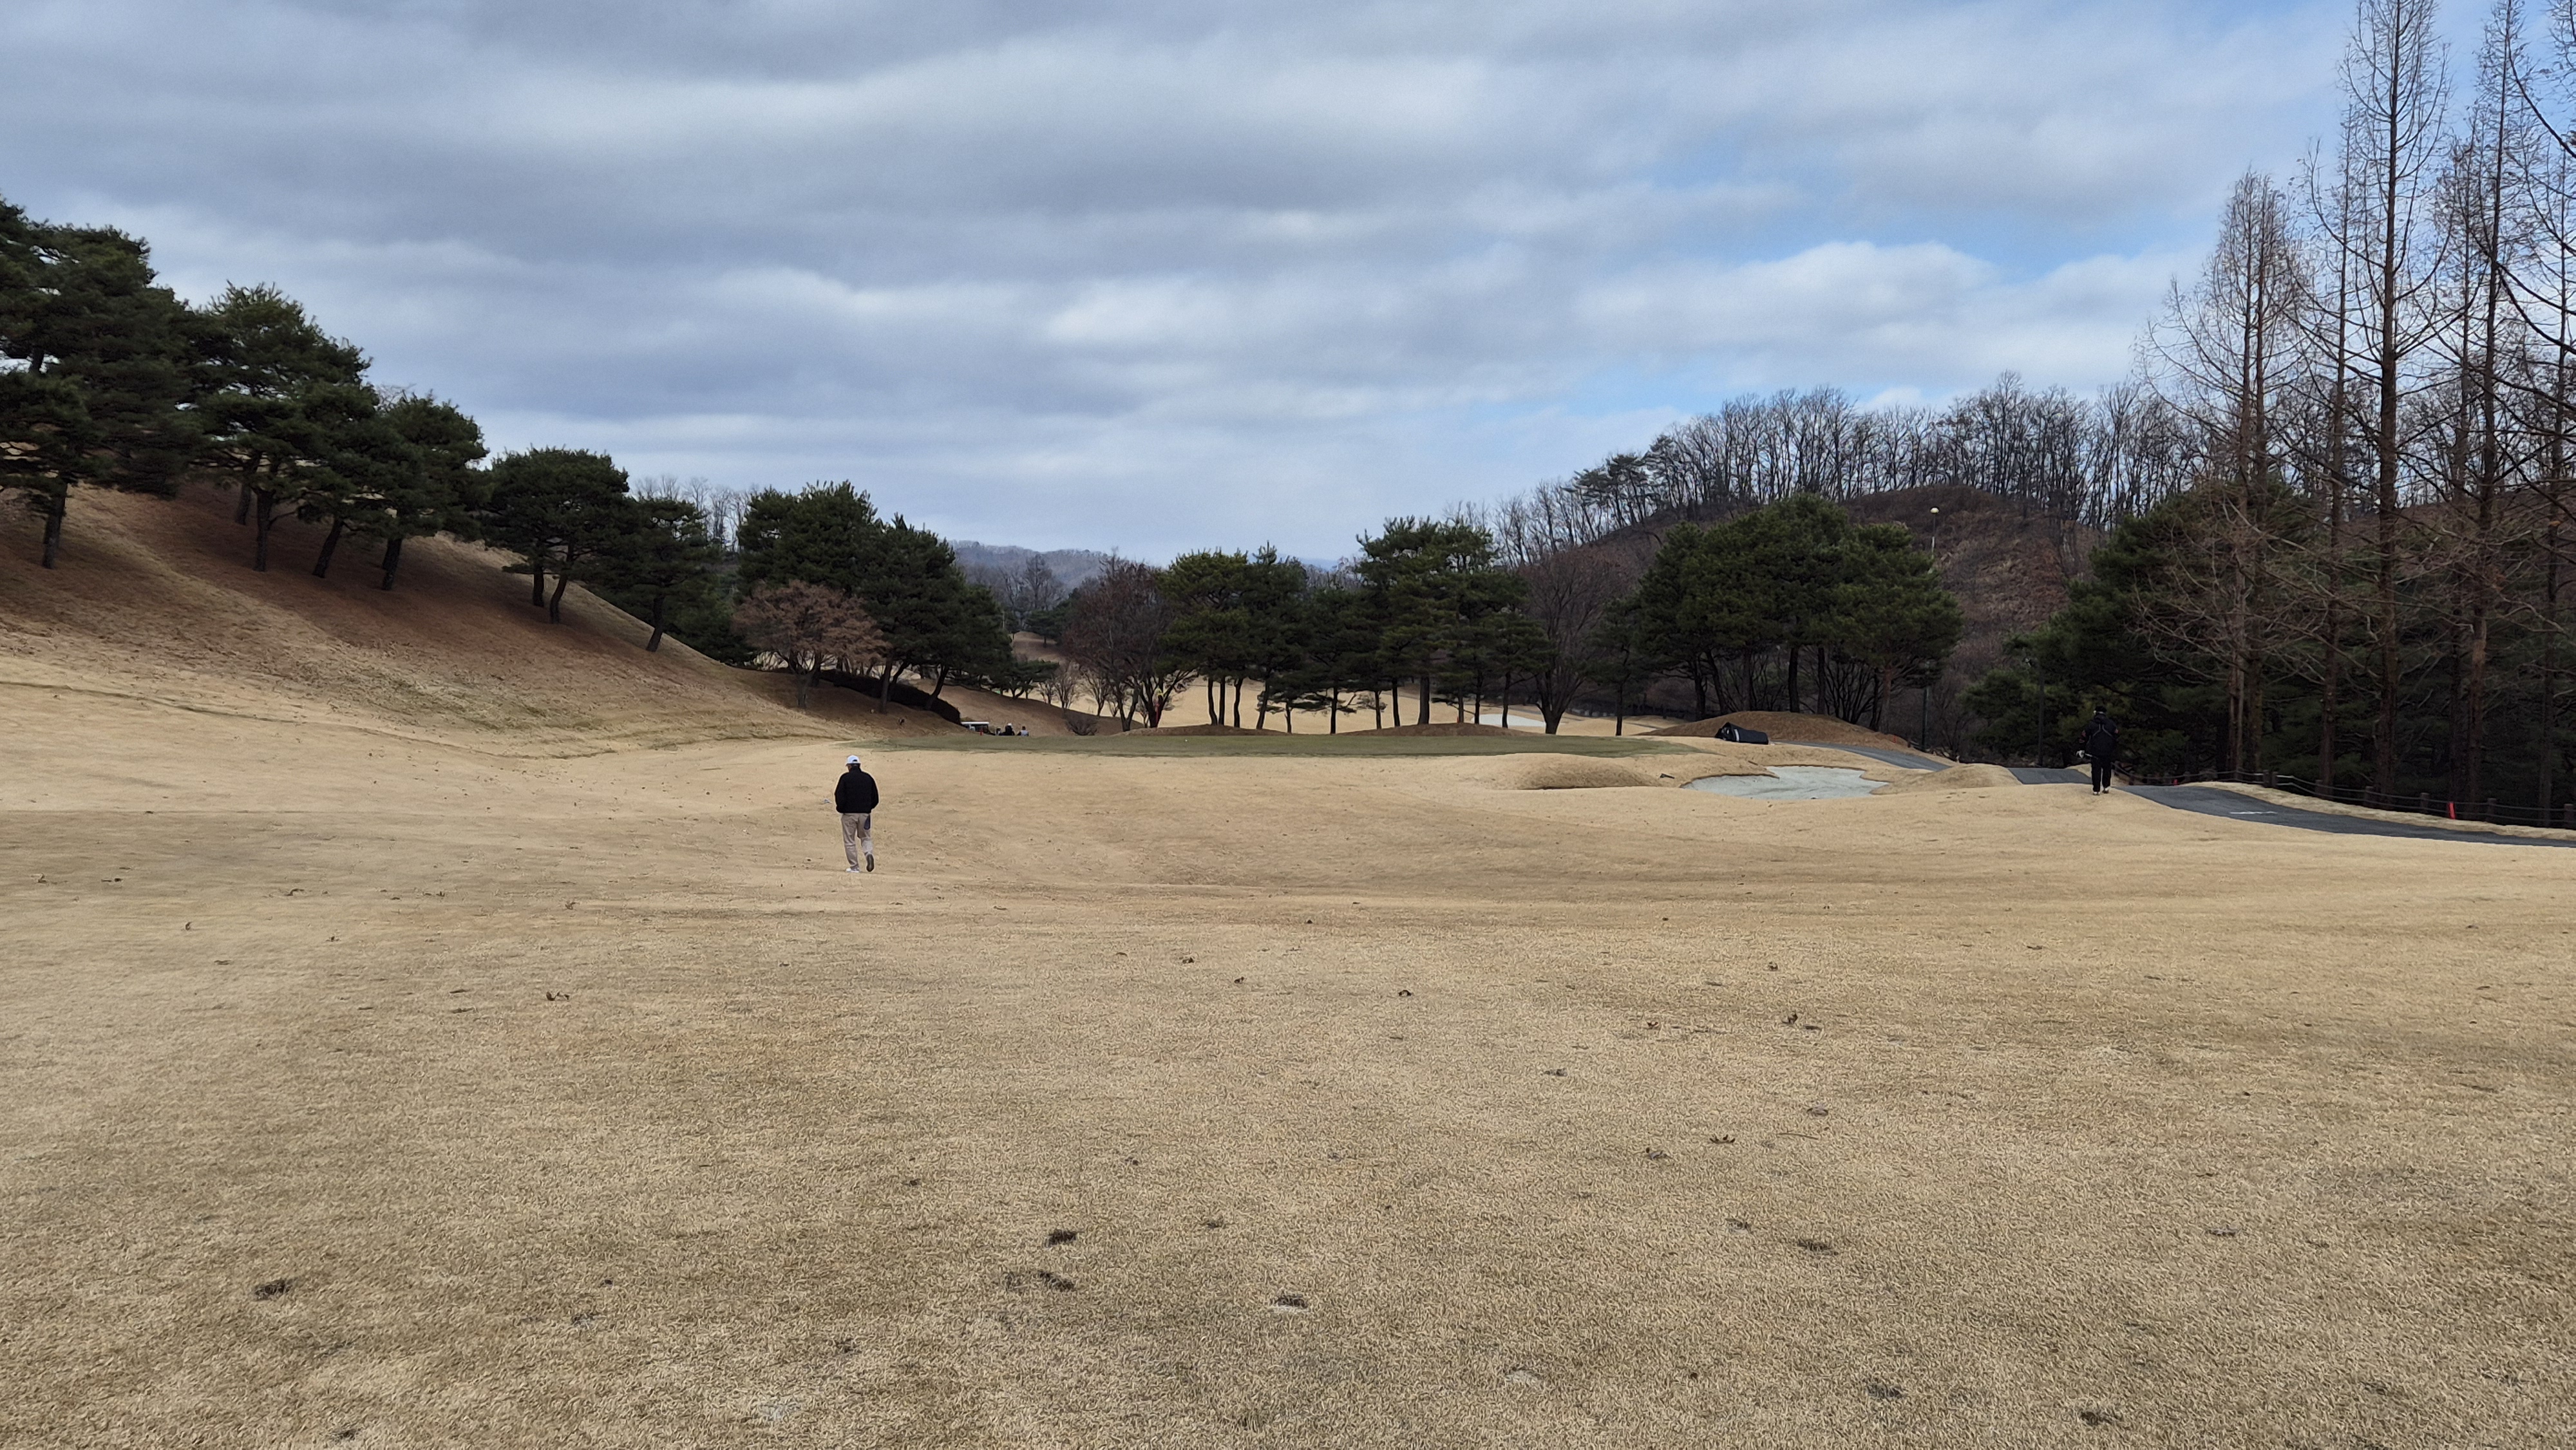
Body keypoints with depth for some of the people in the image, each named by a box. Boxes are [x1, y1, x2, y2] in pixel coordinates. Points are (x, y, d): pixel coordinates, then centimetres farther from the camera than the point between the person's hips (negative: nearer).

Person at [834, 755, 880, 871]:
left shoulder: (845, 778, -5)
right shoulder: (868, 778, 6)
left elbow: (839, 796, -9)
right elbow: (875, 798, 8)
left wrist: (840, 808, 7)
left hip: (849, 813, -3)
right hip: (865, 813, 3)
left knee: (849, 841, 5)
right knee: (865, 837, 17)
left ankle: (854, 867, 3)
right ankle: (869, 853, -13)